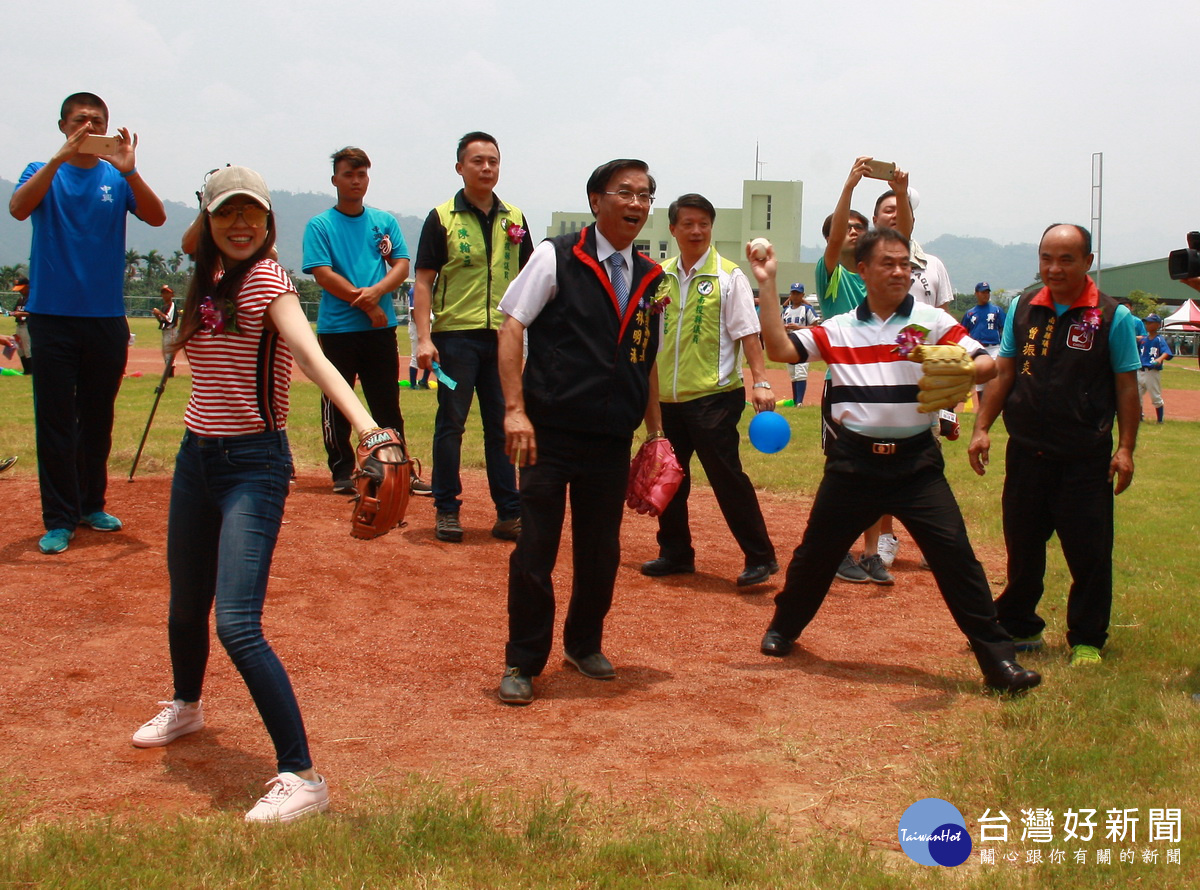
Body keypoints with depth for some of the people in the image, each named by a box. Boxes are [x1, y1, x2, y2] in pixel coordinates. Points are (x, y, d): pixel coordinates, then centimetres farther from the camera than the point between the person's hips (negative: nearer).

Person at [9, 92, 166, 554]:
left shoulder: (117, 178, 7)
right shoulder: (43, 172, 5)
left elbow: (156, 217, -11)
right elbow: (18, 208, -16)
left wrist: (129, 170, -26)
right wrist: (59, 159, -27)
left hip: (106, 318, 2)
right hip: (53, 315, -1)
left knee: (98, 420, 10)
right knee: (55, 421, -2)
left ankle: (91, 504, 24)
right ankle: (59, 520, 2)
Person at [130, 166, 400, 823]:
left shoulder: (267, 280, -13)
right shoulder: (207, 284, 10)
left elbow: (311, 356, -30)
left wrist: (363, 420, -45)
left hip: (254, 461, -7)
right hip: (196, 456, 7)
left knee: (237, 624, -18)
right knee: (186, 606, 23)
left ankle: (301, 778, -13)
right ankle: (186, 706, 52)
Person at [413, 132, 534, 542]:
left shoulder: (514, 219, 11)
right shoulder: (442, 218, 0)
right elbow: (424, 282, -2)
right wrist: (424, 338, -12)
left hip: (503, 336, 3)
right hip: (456, 335, -3)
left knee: (503, 426, 6)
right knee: (451, 423, 1)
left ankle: (509, 512, 11)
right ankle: (447, 509, 10)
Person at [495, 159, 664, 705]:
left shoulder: (650, 279, 11)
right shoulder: (557, 257, -4)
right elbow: (511, 327, -7)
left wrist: (656, 432, 15)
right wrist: (514, 409, -16)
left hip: (612, 439, 5)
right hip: (551, 433, -5)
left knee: (601, 551, 13)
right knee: (536, 548, 0)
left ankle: (584, 644, 33)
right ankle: (522, 662, 14)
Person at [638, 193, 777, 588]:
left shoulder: (728, 276, -5)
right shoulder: (662, 277, 9)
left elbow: (747, 333, -9)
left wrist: (760, 382, -19)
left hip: (714, 396, -6)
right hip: (668, 396, 6)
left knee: (727, 477, -6)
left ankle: (760, 557, 2)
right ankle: (675, 553, 25)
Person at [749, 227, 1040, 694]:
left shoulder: (933, 321, 1)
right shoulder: (838, 330, 7)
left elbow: (986, 364, -8)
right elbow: (781, 349, -2)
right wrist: (767, 286, -5)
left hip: (916, 462, -1)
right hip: (853, 461, 2)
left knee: (954, 554, -9)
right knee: (817, 550, 12)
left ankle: (998, 659, -1)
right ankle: (784, 627, 37)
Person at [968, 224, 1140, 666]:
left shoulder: (1113, 316, -4)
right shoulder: (1023, 309, 6)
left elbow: (1126, 386, -2)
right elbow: (1003, 373, 10)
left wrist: (1125, 449, -8)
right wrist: (981, 428, 2)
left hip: (1086, 459, -3)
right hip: (1026, 451, 3)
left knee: (1089, 551, 2)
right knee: (1022, 546, 12)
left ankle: (1087, 640, 16)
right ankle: (1018, 627, 28)